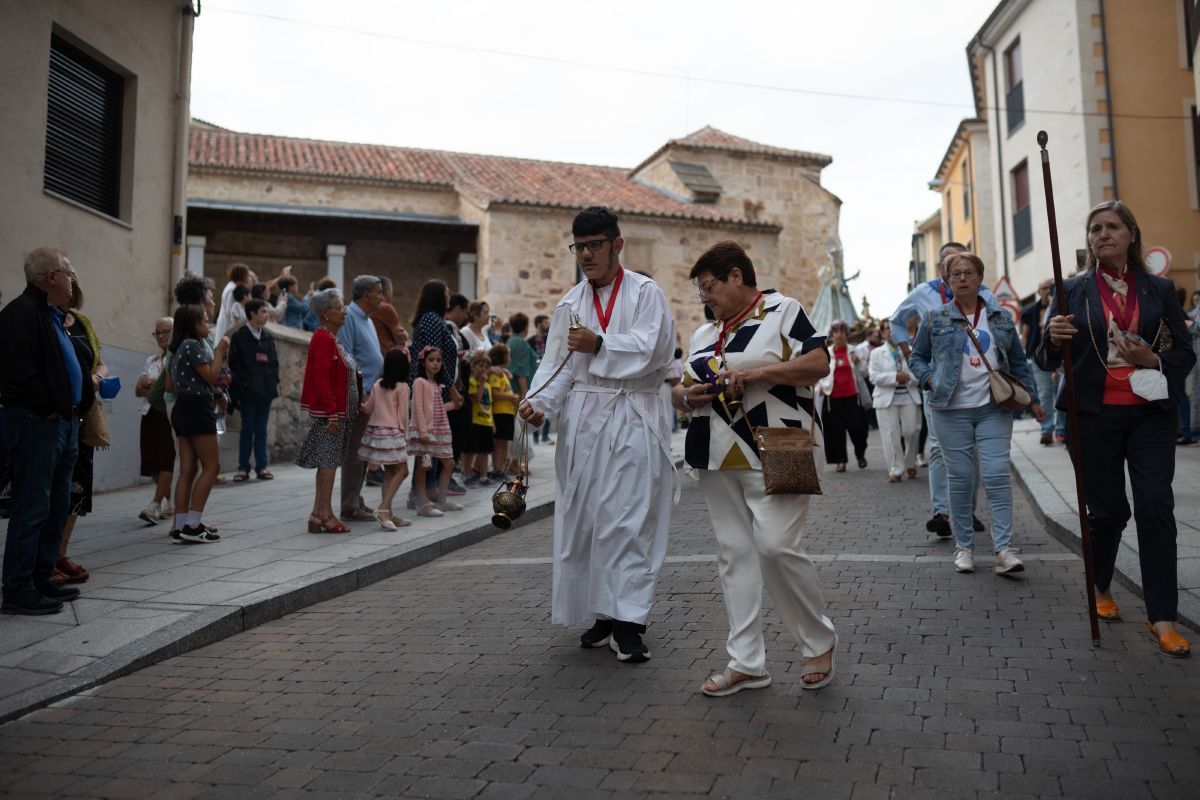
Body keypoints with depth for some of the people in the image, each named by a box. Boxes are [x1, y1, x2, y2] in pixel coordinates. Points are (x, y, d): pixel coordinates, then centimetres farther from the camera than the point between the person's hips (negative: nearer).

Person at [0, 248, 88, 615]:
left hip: (62, 422, 10)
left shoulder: (53, 315, 19)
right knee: (32, 508, -7)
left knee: (57, 506, 14)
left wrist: (80, 402, 11)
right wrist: (50, 408, -15)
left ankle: (41, 580, 22)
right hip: (35, 422, -10)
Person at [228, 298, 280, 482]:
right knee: (247, 428, 0)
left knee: (261, 429, 7)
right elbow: (234, 363, -5)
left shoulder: (268, 336, 14)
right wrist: (244, 383, -11)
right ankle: (243, 468, 7)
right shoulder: (239, 336, -2)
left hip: (266, 389, 4)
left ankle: (261, 466, 11)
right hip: (248, 391, -4)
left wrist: (274, 381, 6)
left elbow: (274, 360, 16)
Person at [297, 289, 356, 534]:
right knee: (328, 461, -6)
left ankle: (318, 514, 16)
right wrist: (332, 414, -24)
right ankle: (325, 514, -1)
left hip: (337, 411, 10)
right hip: (328, 412, -10)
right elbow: (321, 378, -21)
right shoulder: (323, 339, -14)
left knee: (327, 462, 11)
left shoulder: (331, 339, 17)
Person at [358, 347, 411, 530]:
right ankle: (383, 509, -14)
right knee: (401, 471, -1)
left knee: (389, 471, 12)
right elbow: (403, 414, -6)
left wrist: (361, 404, 33)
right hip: (393, 433, -6)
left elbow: (368, 409, 11)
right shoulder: (402, 387, -8)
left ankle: (388, 513, 10)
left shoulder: (377, 385, 6)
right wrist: (405, 434, 5)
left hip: (375, 431, 6)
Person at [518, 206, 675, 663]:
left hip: (632, 420, -4)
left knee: (626, 520, -9)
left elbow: (650, 348, -11)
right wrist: (541, 402, -9)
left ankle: (627, 622, -5)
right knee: (584, 519, 5)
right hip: (582, 420, 5)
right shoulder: (570, 304, 15)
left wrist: (599, 345, -18)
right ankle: (605, 614, 17)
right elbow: (558, 364, 7)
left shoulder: (645, 293, 2)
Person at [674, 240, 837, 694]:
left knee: (776, 547, -14)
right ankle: (746, 662, 14)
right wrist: (689, 394, 0)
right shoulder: (703, 335, 20)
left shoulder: (782, 312, 0)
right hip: (718, 461, 7)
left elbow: (819, 364, -11)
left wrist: (754, 372, -18)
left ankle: (819, 641, 11)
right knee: (734, 554, 6)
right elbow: (681, 390, 24)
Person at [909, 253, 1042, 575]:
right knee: (960, 478, 2)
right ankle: (964, 546, 12)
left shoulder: (1001, 318, 11)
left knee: (996, 475, -8)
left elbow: (1018, 362, 17)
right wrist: (931, 380, -6)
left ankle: (1004, 549, -7)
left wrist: (1032, 399, 10)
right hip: (951, 410, -1)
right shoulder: (935, 319, 5)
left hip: (994, 408, 1)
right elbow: (916, 358, 12)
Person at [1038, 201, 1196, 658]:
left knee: (1155, 507, -6)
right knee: (1108, 510, 5)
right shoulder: (1073, 291, 3)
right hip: (1094, 415, -1)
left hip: (1150, 413, 1)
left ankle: (1162, 616, 2)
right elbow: (1048, 362, 2)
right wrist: (1053, 340, -20)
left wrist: (1153, 360, -13)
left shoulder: (1158, 289, 6)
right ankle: (1101, 589, 30)